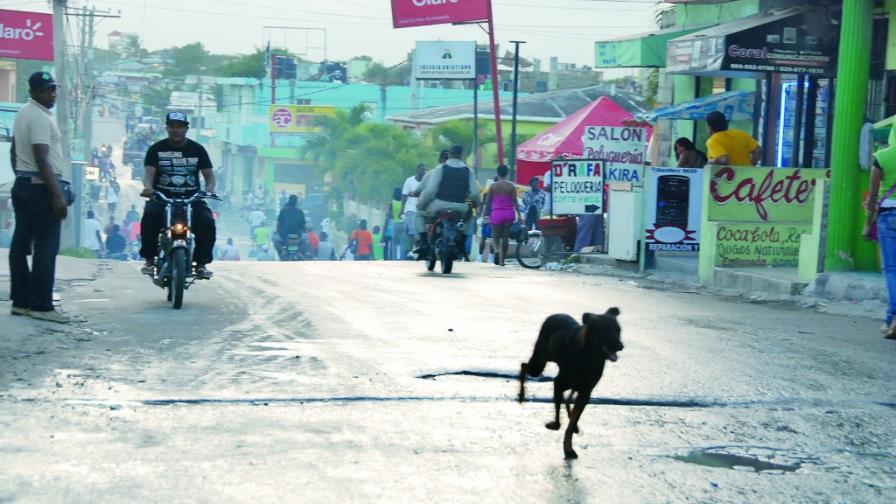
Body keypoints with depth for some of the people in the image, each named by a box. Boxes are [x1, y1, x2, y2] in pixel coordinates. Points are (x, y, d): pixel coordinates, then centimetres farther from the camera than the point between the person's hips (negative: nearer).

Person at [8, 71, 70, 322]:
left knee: (21, 245, 9)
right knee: (46, 248, -8)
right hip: (41, 187, -10)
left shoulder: (23, 114, 15)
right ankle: (41, 305, -9)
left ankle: (20, 301, 13)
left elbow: (15, 151, 23)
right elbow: (42, 159, -22)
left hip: (22, 185, 10)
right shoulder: (40, 118, -16)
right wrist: (57, 195, -25)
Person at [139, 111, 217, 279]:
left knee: (207, 222, -27)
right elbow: (148, 172, -7)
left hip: (191, 198, 1)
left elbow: (209, 174, 5)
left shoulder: (197, 150, 9)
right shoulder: (156, 149, 5)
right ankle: (150, 259, -17)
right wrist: (148, 187, -30)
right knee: (149, 217, -32)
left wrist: (209, 188, -18)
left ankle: (201, 263, -11)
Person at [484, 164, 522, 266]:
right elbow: (515, 202, -2)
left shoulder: (492, 186, -1)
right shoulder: (511, 186, 1)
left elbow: (488, 202, 1)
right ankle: (502, 260, 11)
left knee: (496, 237, 4)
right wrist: (519, 215, 2)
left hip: (496, 213, -1)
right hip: (509, 213, 1)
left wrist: (484, 214, 8)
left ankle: (499, 251, -27)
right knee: (505, 237, 9)